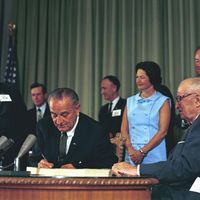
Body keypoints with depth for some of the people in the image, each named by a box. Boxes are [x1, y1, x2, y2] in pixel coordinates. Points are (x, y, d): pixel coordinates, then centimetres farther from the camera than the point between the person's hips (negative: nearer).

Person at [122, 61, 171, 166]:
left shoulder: (163, 101, 1)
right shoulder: (130, 101, 12)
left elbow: (163, 131, -8)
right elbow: (124, 129, 7)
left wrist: (142, 152, -14)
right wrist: (130, 150, -10)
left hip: (154, 158, -3)